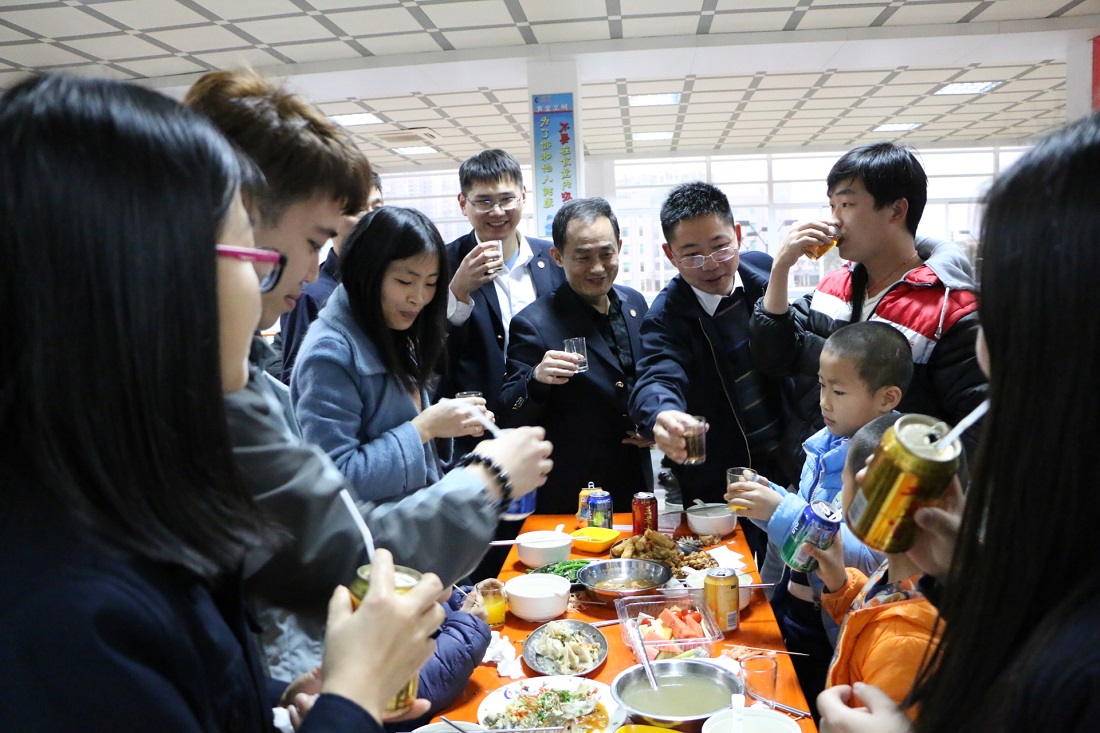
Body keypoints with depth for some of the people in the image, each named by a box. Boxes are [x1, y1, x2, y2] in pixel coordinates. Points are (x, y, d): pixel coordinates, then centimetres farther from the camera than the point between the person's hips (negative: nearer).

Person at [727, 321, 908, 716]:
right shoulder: (826, 442, 1)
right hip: (786, 606, 7)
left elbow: (871, 561, -31)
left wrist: (783, 512, -33)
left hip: (831, 630, -7)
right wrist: (770, 497, -7)